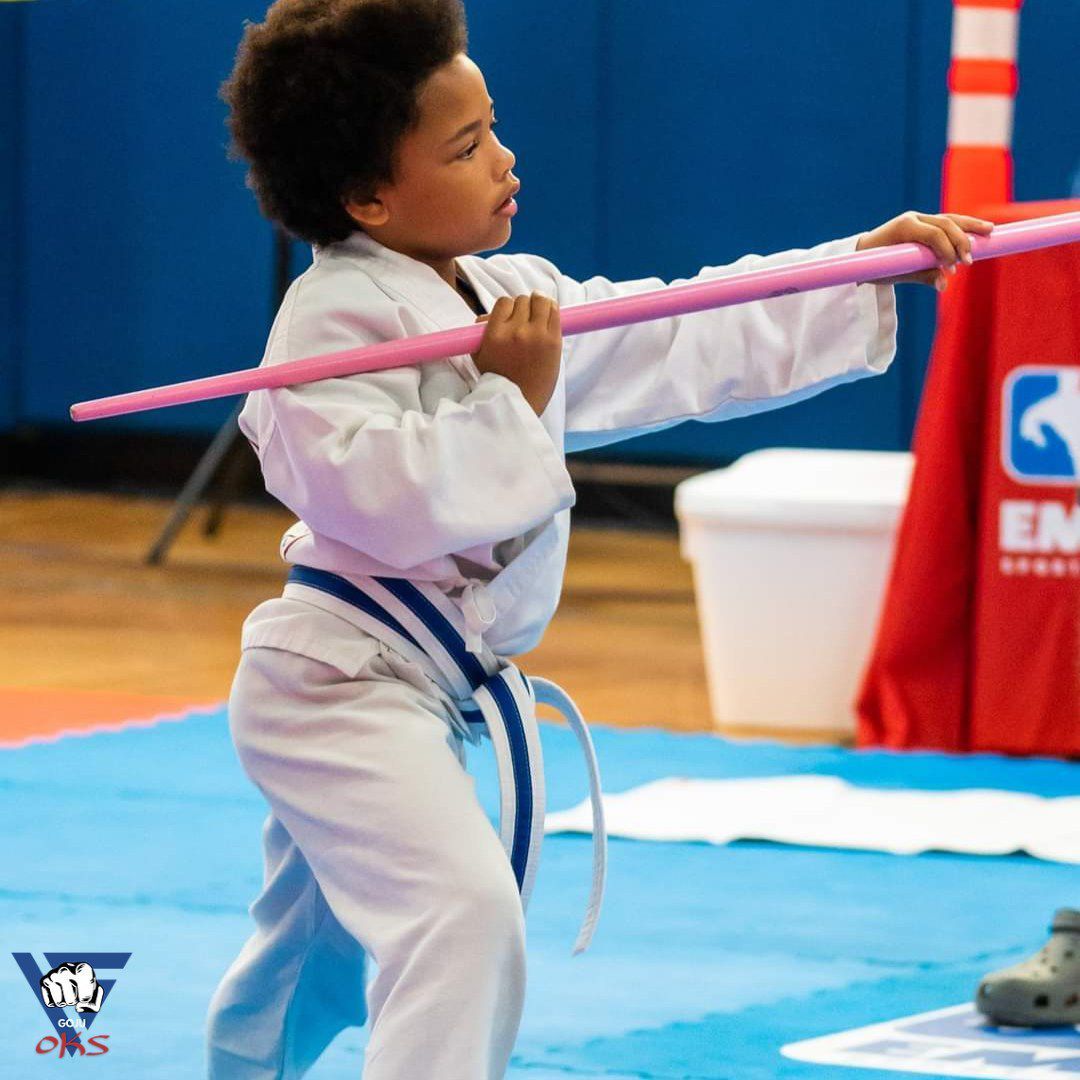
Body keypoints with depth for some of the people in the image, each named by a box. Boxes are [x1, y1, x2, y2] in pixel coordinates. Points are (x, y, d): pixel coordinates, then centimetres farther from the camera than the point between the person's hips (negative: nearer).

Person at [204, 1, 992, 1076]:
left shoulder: (512, 296, 10)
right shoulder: (336, 317, -19)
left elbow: (686, 340, 15)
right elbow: (375, 497, -31)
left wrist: (866, 264, 14)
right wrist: (508, 401, -24)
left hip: (430, 689, 10)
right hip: (343, 680, -10)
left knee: (318, 960, 27)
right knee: (465, 910, -27)